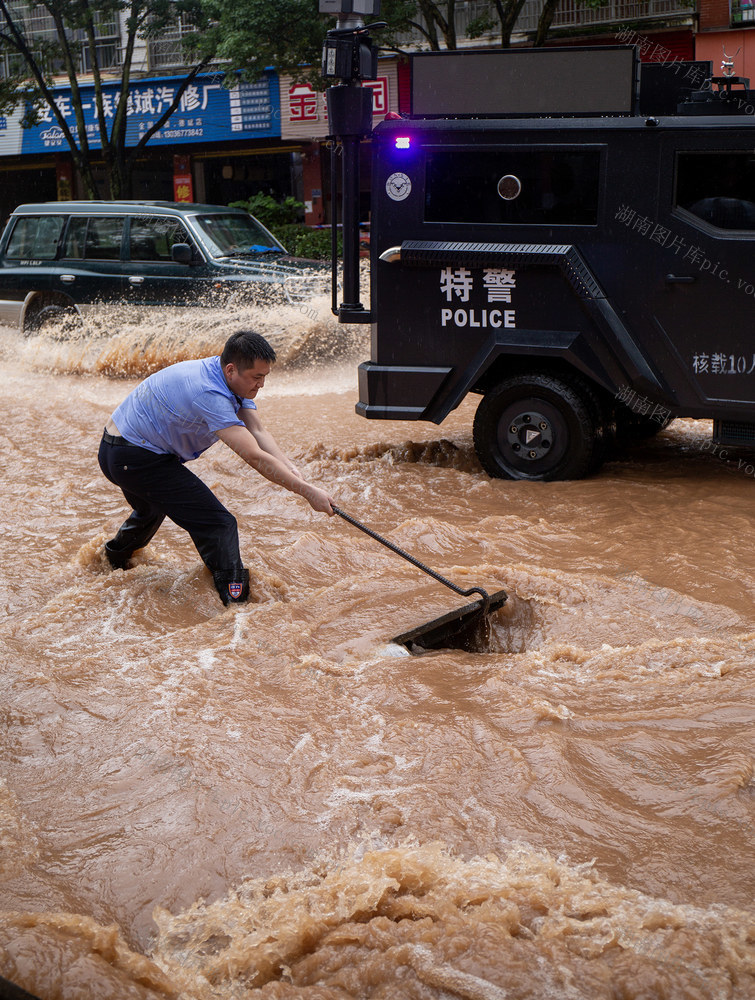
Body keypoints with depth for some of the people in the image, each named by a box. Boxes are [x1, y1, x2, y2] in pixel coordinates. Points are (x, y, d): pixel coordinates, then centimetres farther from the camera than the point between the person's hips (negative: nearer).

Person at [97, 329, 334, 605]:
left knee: (151, 509, 38)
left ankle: (116, 560, 64)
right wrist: (307, 491, -33)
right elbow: (255, 457, -35)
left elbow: (258, 432, -9)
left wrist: (290, 468, -26)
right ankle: (237, 603, -15)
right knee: (218, 524, -15)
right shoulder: (209, 394, -33)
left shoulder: (236, 382, -3)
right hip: (137, 458, -11)